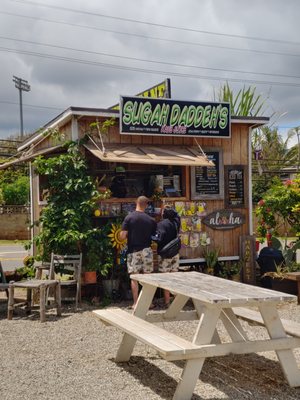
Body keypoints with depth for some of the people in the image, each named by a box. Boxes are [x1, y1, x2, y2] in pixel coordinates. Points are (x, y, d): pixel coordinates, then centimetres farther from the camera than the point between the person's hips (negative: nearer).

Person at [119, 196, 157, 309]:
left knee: (134, 278, 4)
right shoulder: (151, 220, -1)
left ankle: (135, 303, 6)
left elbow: (122, 236, -12)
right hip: (146, 250, 2)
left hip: (133, 251, -2)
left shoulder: (129, 217, -8)